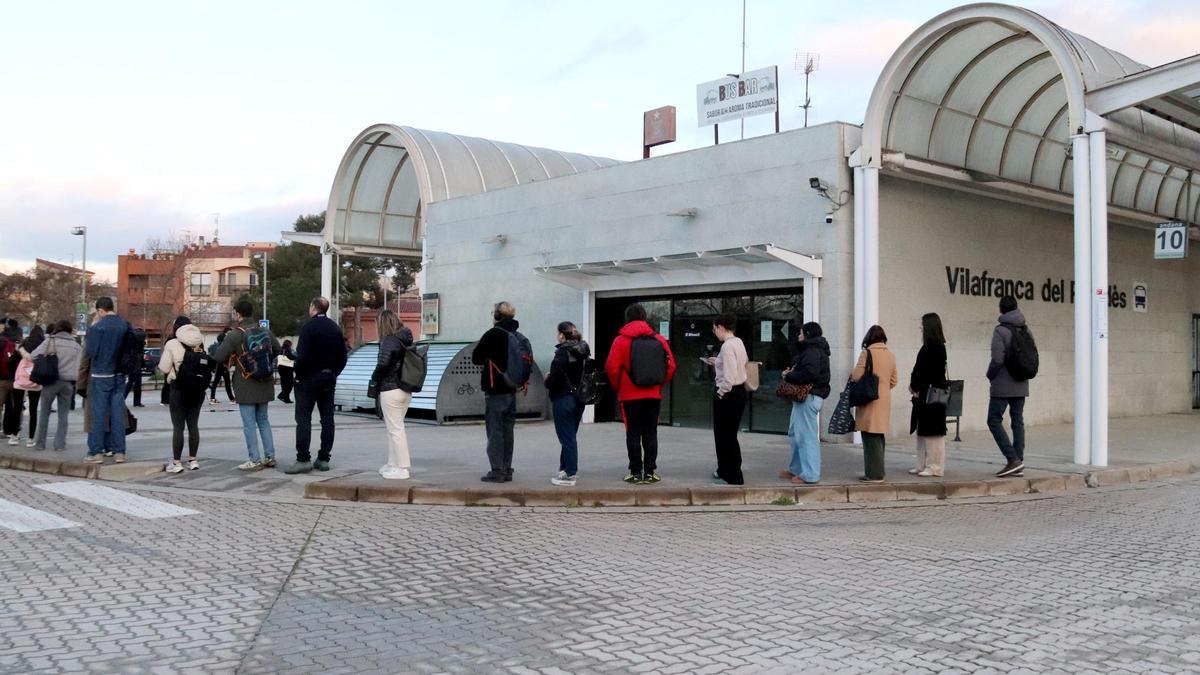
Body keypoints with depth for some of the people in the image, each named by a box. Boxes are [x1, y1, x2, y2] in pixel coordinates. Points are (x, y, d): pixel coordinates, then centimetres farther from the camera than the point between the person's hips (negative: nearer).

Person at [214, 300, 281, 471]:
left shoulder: (235, 335, -15)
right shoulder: (265, 332, 4)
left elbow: (218, 358, -16)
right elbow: (277, 350, 17)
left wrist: (225, 341, 2)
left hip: (246, 387, -6)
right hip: (264, 384, 6)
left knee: (249, 424, 0)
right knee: (263, 420, 16)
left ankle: (254, 460, 2)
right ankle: (269, 456, 17)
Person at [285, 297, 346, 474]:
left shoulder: (308, 326, -12)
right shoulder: (335, 328, 10)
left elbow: (302, 355, -19)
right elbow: (342, 357, 10)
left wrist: (298, 375, -8)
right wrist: (333, 373, 14)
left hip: (309, 378, -6)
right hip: (328, 379, 6)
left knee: (303, 418, -4)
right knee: (327, 418, 7)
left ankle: (303, 459, -8)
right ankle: (324, 458, 9)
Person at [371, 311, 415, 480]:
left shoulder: (389, 341, -15)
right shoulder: (406, 340, 8)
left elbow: (383, 363, -28)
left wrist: (375, 377, -8)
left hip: (391, 389, -8)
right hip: (406, 390, 8)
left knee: (395, 428, -2)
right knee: (394, 427, 18)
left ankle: (401, 468, 2)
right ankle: (393, 464, 26)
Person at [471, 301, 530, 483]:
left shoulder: (494, 334, -13)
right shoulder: (520, 337, 9)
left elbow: (475, 357, -7)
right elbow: (528, 361, 16)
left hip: (495, 391, -7)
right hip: (511, 390, 7)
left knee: (495, 430, -3)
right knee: (507, 430, 12)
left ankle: (497, 472, -3)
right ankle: (506, 470, 17)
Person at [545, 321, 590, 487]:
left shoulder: (563, 352, -17)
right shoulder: (583, 351, 8)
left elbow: (555, 377, -23)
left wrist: (548, 382, 0)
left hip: (563, 399, -8)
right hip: (579, 399, 8)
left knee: (566, 437, -2)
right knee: (571, 436, 18)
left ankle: (569, 474, 1)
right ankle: (569, 469, 27)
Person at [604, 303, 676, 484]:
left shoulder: (621, 340, -6)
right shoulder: (659, 339, 1)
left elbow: (612, 368, -11)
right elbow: (671, 366, 0)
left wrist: (618, 388, 5)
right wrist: (659, 385, 12)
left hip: (630, 395, -2)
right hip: (653, 395, 2)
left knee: (633, 434, 5)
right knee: (650, 433, 9)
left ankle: (636, 472, 5)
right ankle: (650, 472, 9)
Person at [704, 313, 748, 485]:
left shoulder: (727, 346, -19)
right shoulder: (738, 342, 10)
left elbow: (729, 377, -24)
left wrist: (719, 393, -13)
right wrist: (717, 363, 13)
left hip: (728, 394, -10)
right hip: (739, 392, 10)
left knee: (724, 436, 0)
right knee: (729, 434, 18)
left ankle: (733, 477, 5)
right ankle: (725, 471, 27)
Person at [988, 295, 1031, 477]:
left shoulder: (1000, 330, -13)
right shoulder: (1026, 330, 8)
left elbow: (997, 359, -18)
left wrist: (990, 375, -2)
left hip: (1003, 386, -7)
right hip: (1021, 386, 7)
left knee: (994, 421, -1)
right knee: (1018, 421, 9)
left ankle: (1013, 459, -11)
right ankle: (1019, 465, 10)